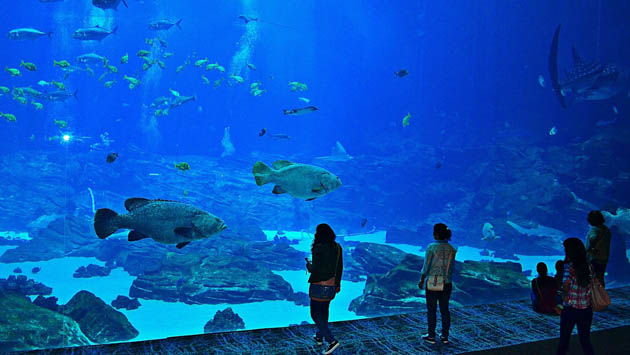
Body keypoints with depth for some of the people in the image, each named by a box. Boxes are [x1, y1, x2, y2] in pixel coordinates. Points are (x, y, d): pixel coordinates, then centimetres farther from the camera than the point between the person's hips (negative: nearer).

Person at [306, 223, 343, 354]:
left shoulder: (319, 249, -21)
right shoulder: (337, 247, 1)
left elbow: (314, 269, -22)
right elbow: (340, 267, 9)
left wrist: (308, 265, 0)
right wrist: (338, 284, 20)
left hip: (319, 286, -8)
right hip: (331, 285, 8)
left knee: (316, 314, 3)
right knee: (324, 311, 24)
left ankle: (332, 340, -6)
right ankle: (320, 337, 37)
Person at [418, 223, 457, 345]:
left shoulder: (431, 247, -13)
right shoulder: (451, 249, 1)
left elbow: (426, 266, -11)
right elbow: (452, 267, 6)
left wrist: (422, 280, 0)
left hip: (432, 282, -4)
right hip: (447, 283, 4)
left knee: (431, 310, 5)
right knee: (444, 309, 11)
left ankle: (431, 336, 12)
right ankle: (445, 336, 17)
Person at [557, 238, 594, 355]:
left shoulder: (569, 266, -16)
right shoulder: (589, 266, -1)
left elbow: (566, 282, -31)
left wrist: (565, 295, -13)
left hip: (570, 309, -4)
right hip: (587, 310, 4)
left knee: (564, 340, 13)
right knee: (585, 340, 19)